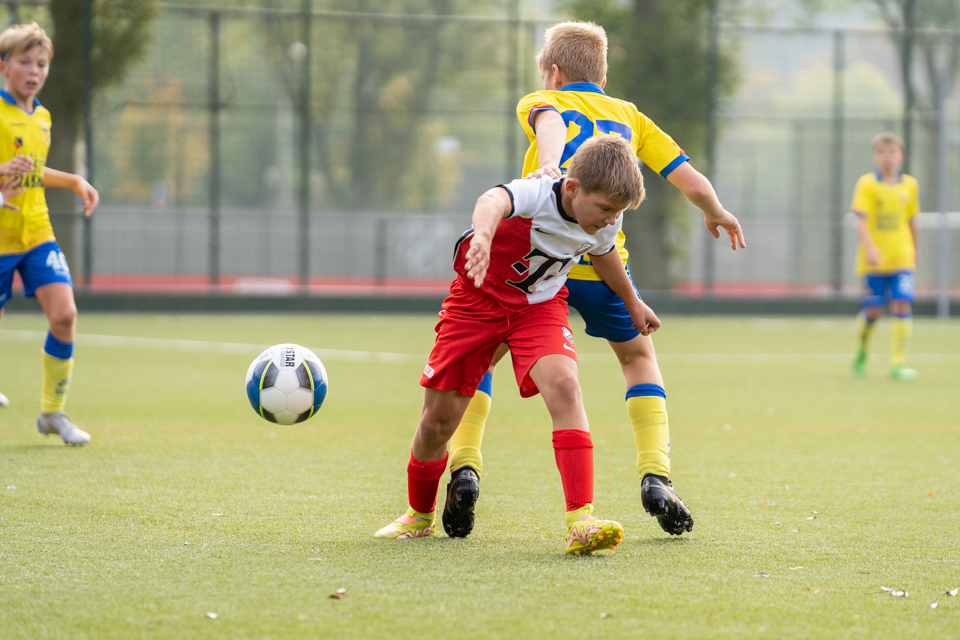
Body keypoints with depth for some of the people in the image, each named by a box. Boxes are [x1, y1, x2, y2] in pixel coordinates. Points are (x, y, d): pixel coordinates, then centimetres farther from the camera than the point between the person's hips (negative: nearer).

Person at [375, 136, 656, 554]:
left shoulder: (605, 223, -13)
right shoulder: (535, 195, -32)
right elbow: (494, 201, -57)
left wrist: (633, 304, 28)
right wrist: (483, 233, -81)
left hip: (539, 306, 3)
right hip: (478, 298, -3)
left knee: (564, 385, -27)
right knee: (437, 421, 2)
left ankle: (580, 521, -32)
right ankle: (420, 516, 32)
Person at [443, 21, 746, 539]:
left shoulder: (540, 101, 17)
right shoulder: (630, 117, 23)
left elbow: (550, 121, -10)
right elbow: (693, 183, 18)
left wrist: (549, 165, -32)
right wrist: (716, 214, 40)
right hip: (602, 263, 1)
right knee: (639, 357, 24)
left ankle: (464, 465, -2)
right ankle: (655, 474, 5)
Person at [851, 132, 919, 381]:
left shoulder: (910, 185, 8)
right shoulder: (866, 184, -4)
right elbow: (860, 221, -12)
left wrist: (914, 255, 21)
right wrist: (870, 248, -27)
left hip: (902, 258, 2)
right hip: (873, 260, -2)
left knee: (902, 305, -12)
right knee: (873, 310, 0)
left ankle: (898, 363, -10)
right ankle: (861, 352, 29)